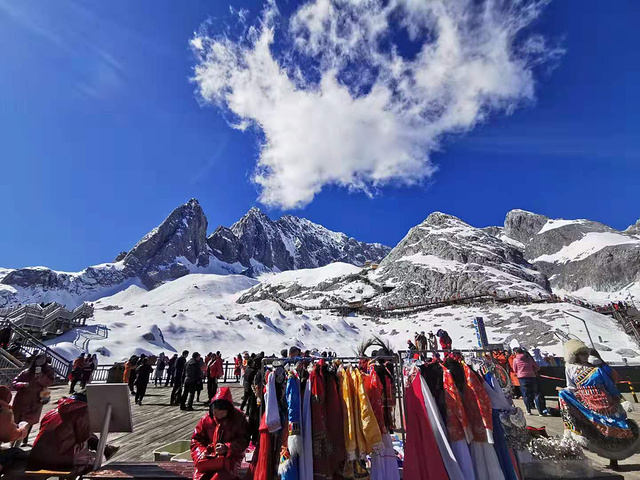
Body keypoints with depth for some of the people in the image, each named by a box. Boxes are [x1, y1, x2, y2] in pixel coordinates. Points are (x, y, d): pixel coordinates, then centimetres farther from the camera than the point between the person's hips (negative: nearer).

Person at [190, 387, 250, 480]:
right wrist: (202, 453, -11)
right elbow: (196, 439, 8)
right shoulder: (206, 419, 2)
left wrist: (227, 447, -21)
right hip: (209, 458, 4)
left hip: (230, 457, -3)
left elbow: (244, 441, -7)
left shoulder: (239, 418, -7)